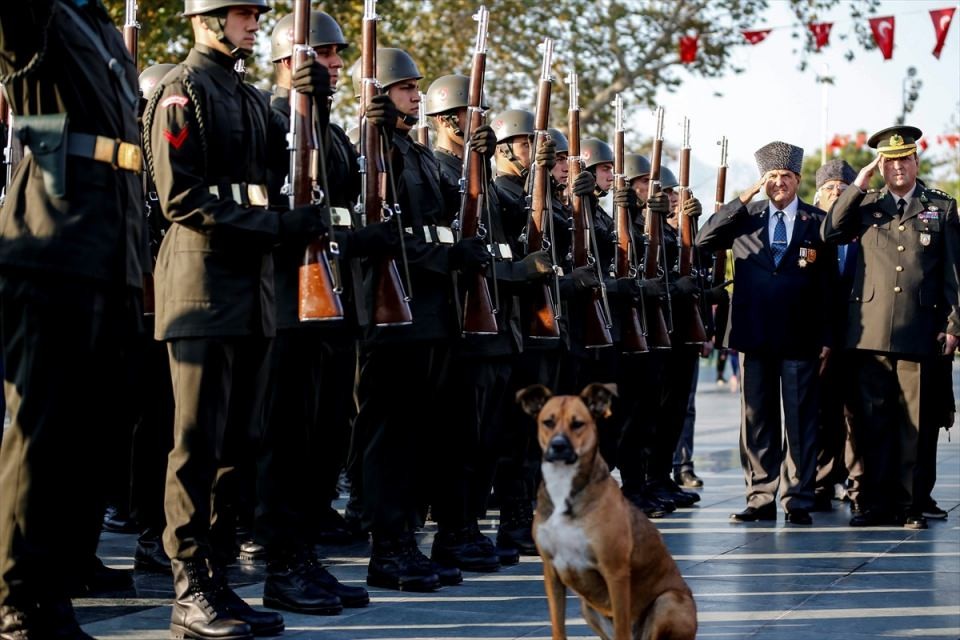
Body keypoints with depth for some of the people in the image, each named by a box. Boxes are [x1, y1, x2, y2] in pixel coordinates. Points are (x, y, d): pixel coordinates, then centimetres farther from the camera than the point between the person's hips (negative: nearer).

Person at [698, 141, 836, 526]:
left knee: (800, 420, 0)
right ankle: (760, 499, 11)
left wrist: (826, 338, 0)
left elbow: (828, 286, 5)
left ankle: (798, 501, 5)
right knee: (757, 420, 5)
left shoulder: (817, 222, 5)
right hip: (754, 336, 2)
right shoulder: (744, 218, 10)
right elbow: (703, 241, -5)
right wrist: (743, 200, -9)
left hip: (800, 338, -2)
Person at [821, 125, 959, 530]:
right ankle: (876, 504, 9)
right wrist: (858, 184, -3)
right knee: (873, 421, 3)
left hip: (919, 333, -1)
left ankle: (912, 506, 7)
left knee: (916, 423, 1)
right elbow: (830, 234, -4)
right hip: (870, 330, 1)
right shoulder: (866, 205, 12)